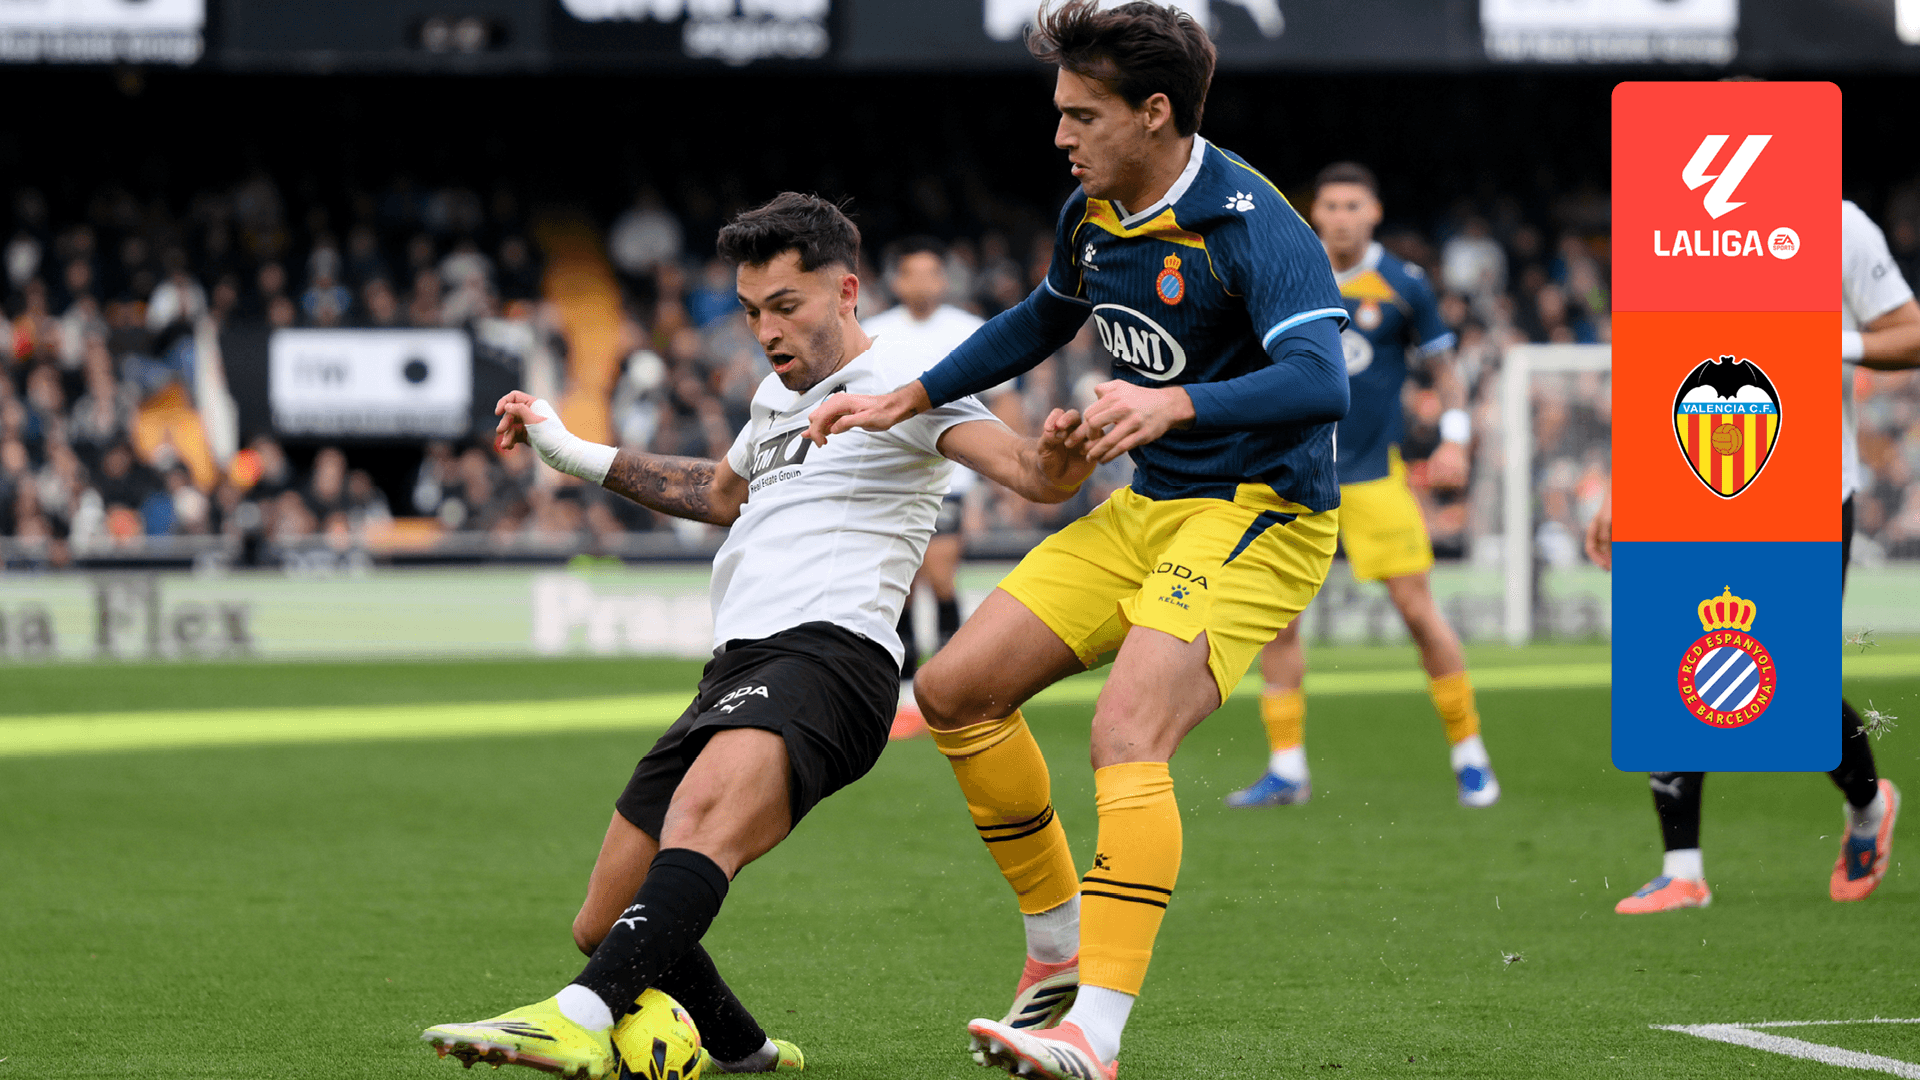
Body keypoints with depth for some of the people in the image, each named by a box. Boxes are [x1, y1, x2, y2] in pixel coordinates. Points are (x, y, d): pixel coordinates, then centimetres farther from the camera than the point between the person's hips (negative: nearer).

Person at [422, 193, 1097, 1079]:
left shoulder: (899, 388, 2)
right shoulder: (778, 396, 27)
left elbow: (1032, 474, -14)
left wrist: (1055, 459, -38)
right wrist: (576, 456, 48)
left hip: (829, 654, -9)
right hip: (736, 670, 9)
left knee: (704, 809, -39)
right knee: (604, 926, 7)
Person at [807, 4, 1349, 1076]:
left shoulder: (1252, 225, -21)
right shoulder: (1093, 215, 5)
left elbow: (1321, 383, -34)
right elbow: (1044, 319, 28)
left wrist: (1172, 405, -47)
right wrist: (906, 401, 25)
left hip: (1261, 518, -9)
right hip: (1146, 511, 9)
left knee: (1127, 733, -28)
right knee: (956, 689, 5)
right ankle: (1061, 946, 19)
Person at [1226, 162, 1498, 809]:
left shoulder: (1402, 286, -2)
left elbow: (1444, 368, 6)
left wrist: (1455, 439, -7)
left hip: (1376, 474, -2)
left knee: (1417, 609, -7)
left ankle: (1468, 755, 7)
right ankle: (1286, 768, 4)